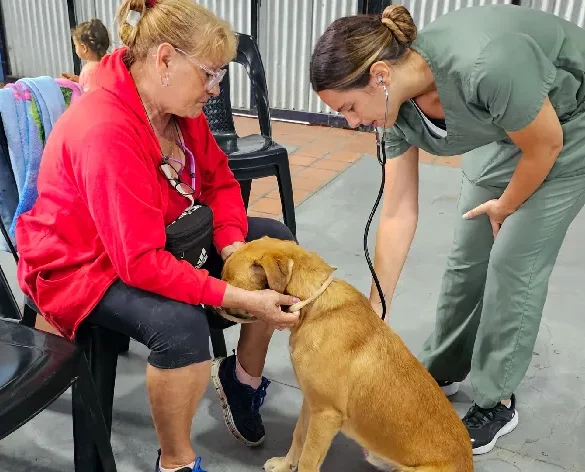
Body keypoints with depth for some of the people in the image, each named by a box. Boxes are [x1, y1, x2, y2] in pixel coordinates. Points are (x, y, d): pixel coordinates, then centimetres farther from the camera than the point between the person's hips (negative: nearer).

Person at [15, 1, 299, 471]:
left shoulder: (179, 107, -7)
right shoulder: (105, 132, -33)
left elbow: (220, 181, 1)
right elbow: (141, 262, -36)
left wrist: (234, 247, -17)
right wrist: (240, 298, -36)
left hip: (160, 239, 9)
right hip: (85, 264, -8)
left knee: (275, 239, 2)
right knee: (181, 324, -37)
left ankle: (243, 376, 19)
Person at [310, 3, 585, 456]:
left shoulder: (484, 64, -41)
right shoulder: (398, 104, -18)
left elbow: (545, 145, -24)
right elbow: (398, 214, -13)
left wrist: (505, 205, -6)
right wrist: (374, 312, -9)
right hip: (504, 130, 6)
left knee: (513, 263, -6)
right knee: (467, 255, 7)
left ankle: (496, 404, 13)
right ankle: (442, 370, 28)